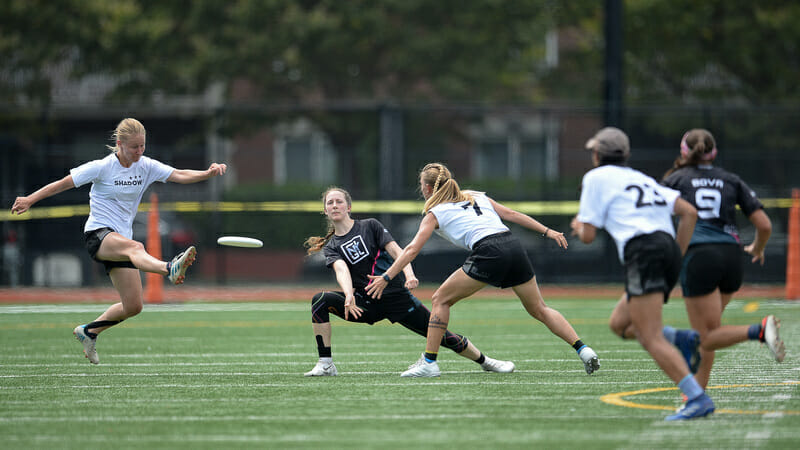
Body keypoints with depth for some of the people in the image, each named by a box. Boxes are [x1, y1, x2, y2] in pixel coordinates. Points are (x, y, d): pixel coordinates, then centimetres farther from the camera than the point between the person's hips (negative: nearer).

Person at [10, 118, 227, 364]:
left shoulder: (146, 166, 4)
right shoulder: (102, 168, -9)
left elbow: (179, 175, -6)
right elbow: (62, 184, -3)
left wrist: (208, 173, -23)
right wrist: (30, 200, -2)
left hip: (121, 239, 7)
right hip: (98, 233, -7)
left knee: (133, 306, 2)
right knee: (135, 247, -39)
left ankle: (90, 331, 25)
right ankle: (170, 269, -71)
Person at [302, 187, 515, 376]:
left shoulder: (370, 226, 2)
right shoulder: (330, 247, 5)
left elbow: (396, 251, -9)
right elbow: (341, 269, -16)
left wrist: (409, 275, -30)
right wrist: (349, 295, -37)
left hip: (396, 297, -1)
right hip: (366, 303, 1)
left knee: (443, 336, -4)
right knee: (320, 300, -22)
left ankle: (484, 361, 19)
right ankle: (325, 364, -20)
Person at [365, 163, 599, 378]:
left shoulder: (435, 214, 13)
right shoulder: (477, 197, 28)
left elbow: (412, 249, 7)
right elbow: (511, 214, 23)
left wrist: (386, 277, 6)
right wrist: (547, 231, 26)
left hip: (489, 252, -6)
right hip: (513, 246, 6)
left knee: (441, 299, 7)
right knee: (540, 309, 17)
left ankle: (429, 362, 2)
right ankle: (583, 350, 6)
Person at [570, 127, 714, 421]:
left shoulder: (596, 177, 10)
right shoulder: (641, 178, 28)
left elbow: (588, 236, 7)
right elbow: (689, 212, 19)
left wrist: (578, 226, 30)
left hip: (643, 252, -8)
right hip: (669, 247, 8)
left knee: (651, 339, -13)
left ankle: (698, 398, -29)